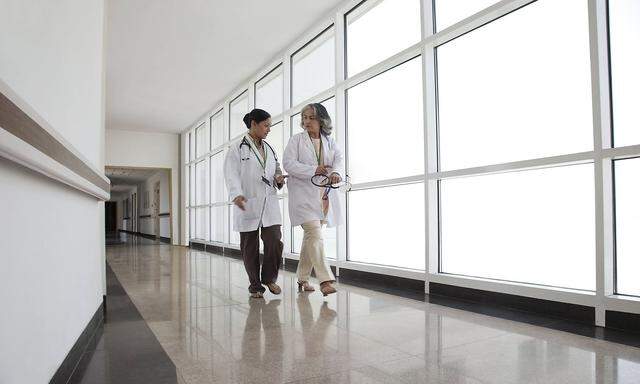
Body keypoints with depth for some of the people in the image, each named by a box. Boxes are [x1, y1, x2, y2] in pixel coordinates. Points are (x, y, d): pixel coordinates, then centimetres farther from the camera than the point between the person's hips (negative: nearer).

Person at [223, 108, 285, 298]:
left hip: (269, 204, 4)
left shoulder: (269, 149, 19)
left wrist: (280, 179, 4)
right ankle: (255, 286, 17)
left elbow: (277, 169, 28)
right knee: (250, 247, 3)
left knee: (275, 242, -7)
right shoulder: (238, 148, 1)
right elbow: (231, 173, -9)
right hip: (247, 204, -4)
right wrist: (236, 194, -26)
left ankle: (269, 278, 15)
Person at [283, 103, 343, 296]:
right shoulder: (296, 140, 3)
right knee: (315, 234, -16)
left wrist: (336, 172, -26)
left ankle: (303, 278, 24)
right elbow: (288, 163, -9)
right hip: (304, 195, -4)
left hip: (324, 197, 5)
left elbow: (339, 159, -3)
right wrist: (313, 170, -19)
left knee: (310, 236, 12)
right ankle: (325, 280, -16)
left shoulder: (329, 141, 14)